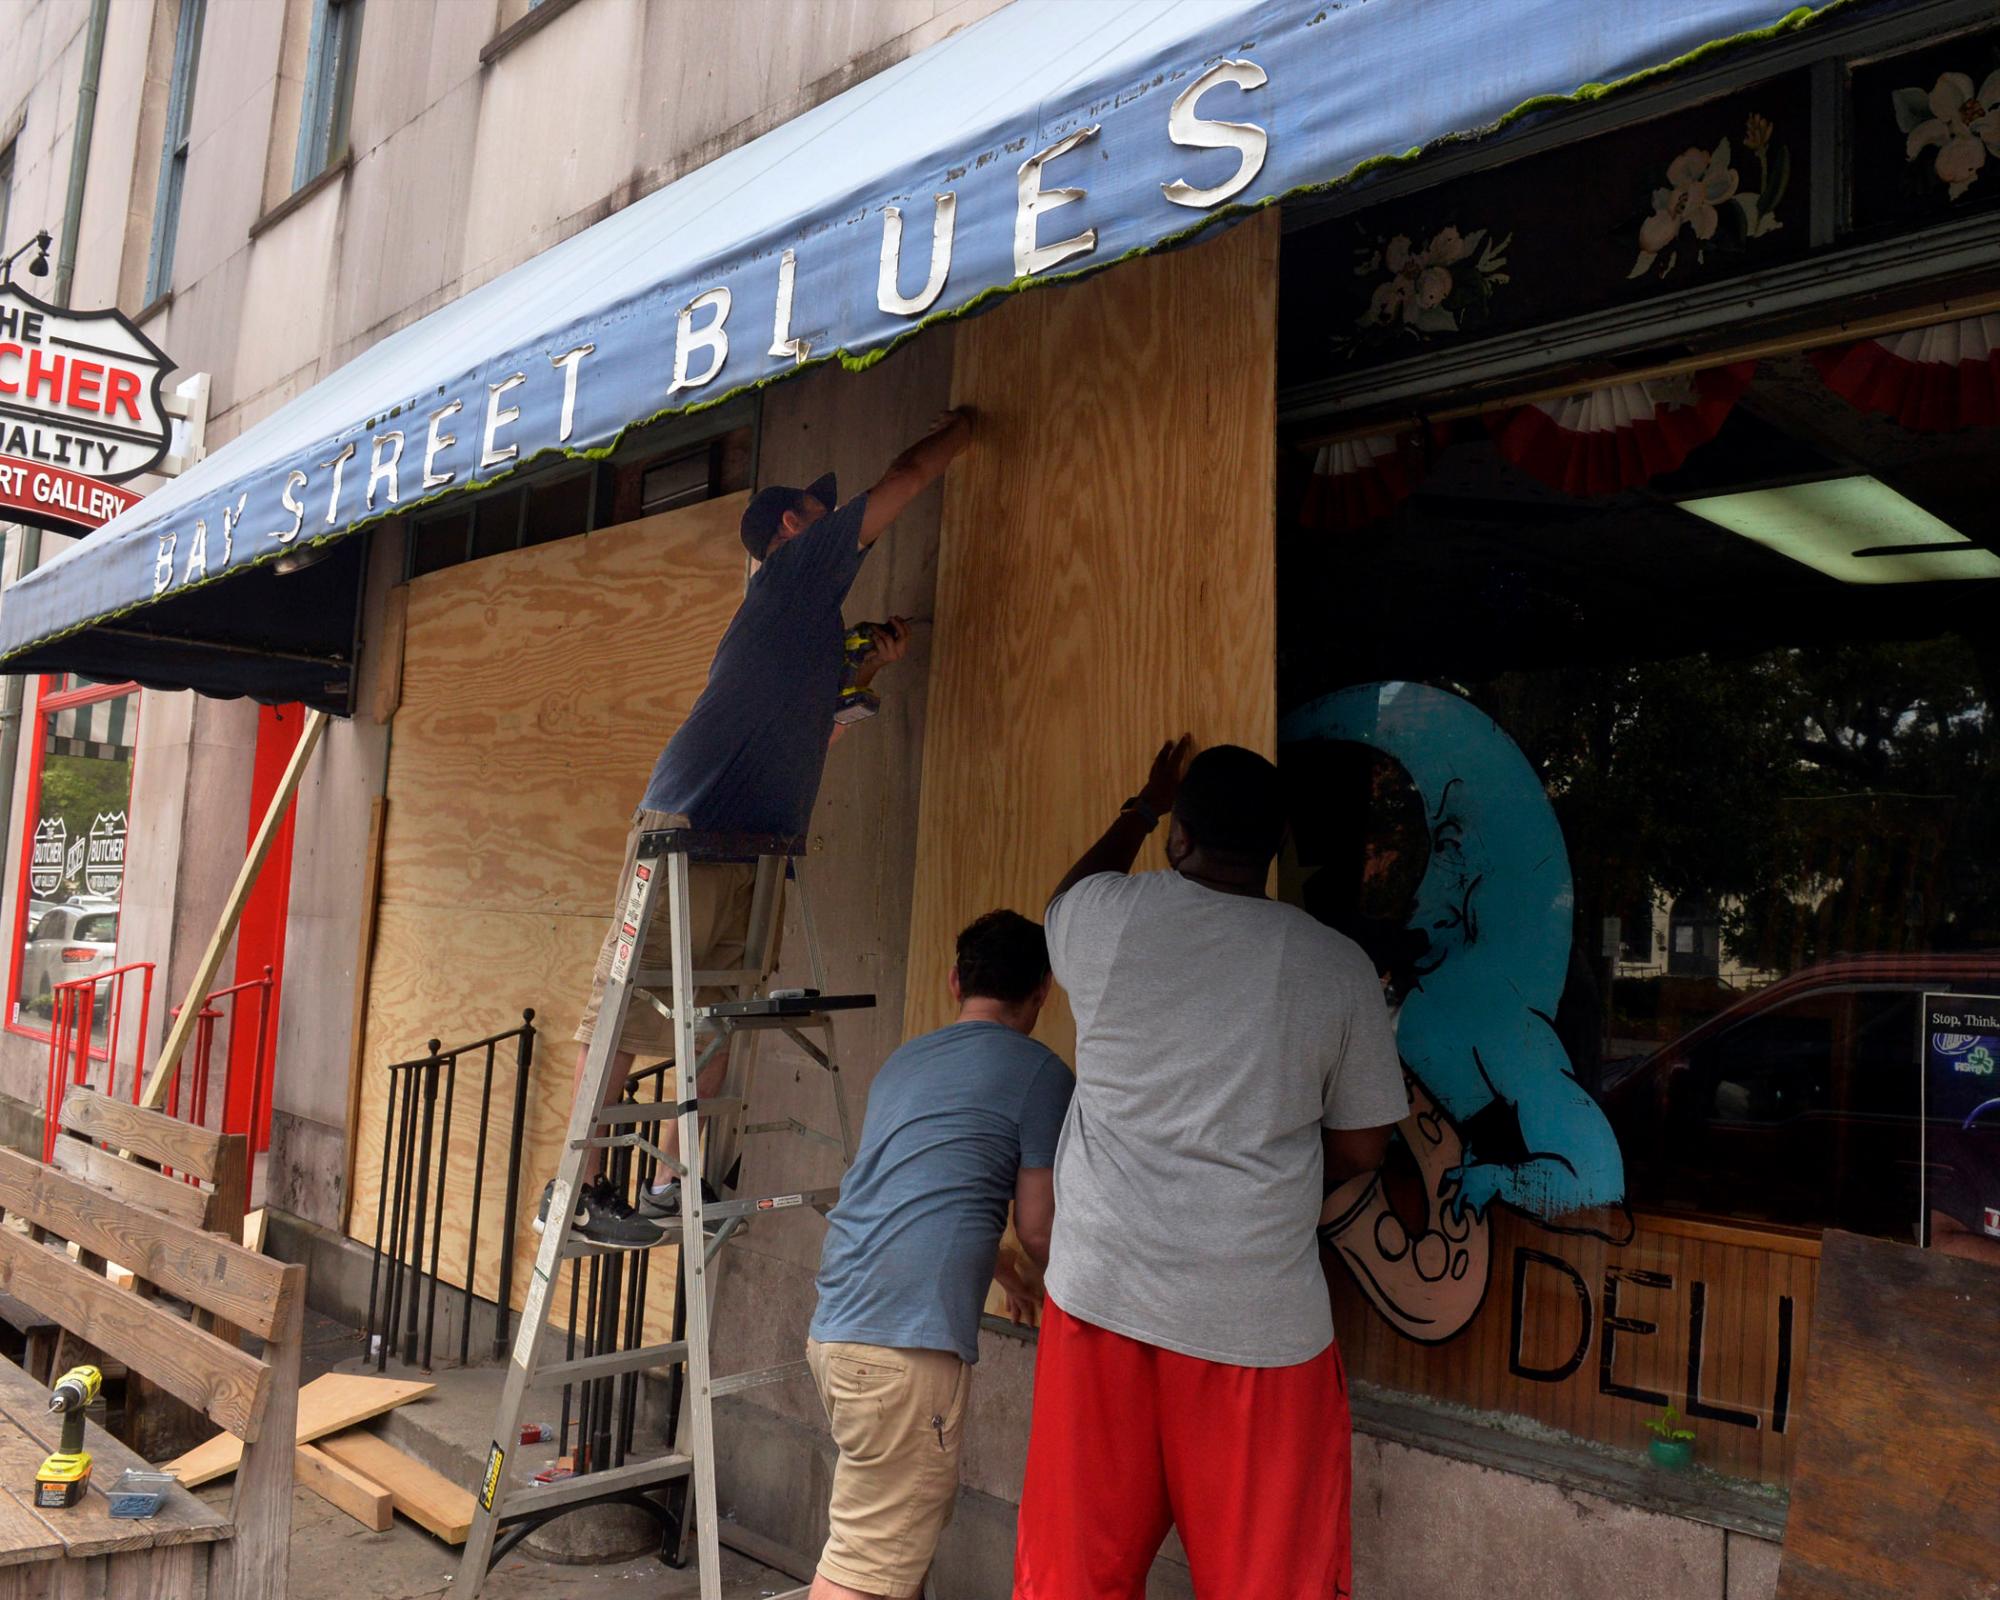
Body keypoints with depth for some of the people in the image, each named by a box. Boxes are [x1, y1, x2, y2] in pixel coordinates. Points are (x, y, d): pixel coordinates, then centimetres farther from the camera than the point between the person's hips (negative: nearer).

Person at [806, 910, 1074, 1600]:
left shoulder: (903, 1061, 20)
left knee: (916, 1516, 22)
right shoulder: (1040, 1072, -2)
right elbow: (1037, 1228, 0)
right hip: (905, 1342, -8)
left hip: (834, 1325, 8)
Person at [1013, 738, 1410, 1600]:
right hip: (1262, 1316, -1)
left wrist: (1142, 808, 39)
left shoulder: (1109, 914, -1)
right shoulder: (1338, 966, -1)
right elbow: (1361, 1147, 6)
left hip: (1102, 1294, 1)